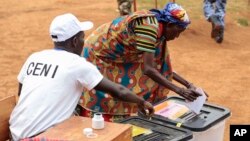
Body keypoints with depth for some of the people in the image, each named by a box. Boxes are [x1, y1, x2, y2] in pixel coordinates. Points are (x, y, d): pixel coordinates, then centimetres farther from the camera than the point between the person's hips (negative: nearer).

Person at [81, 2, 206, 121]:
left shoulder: (158, 28, -1)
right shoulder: (149, 26, -29)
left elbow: (159, 67, 5)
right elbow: (148, 69, -36)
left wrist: (188, 84, 0)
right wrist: (180, 91, -36)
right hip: (97, 54, -9)